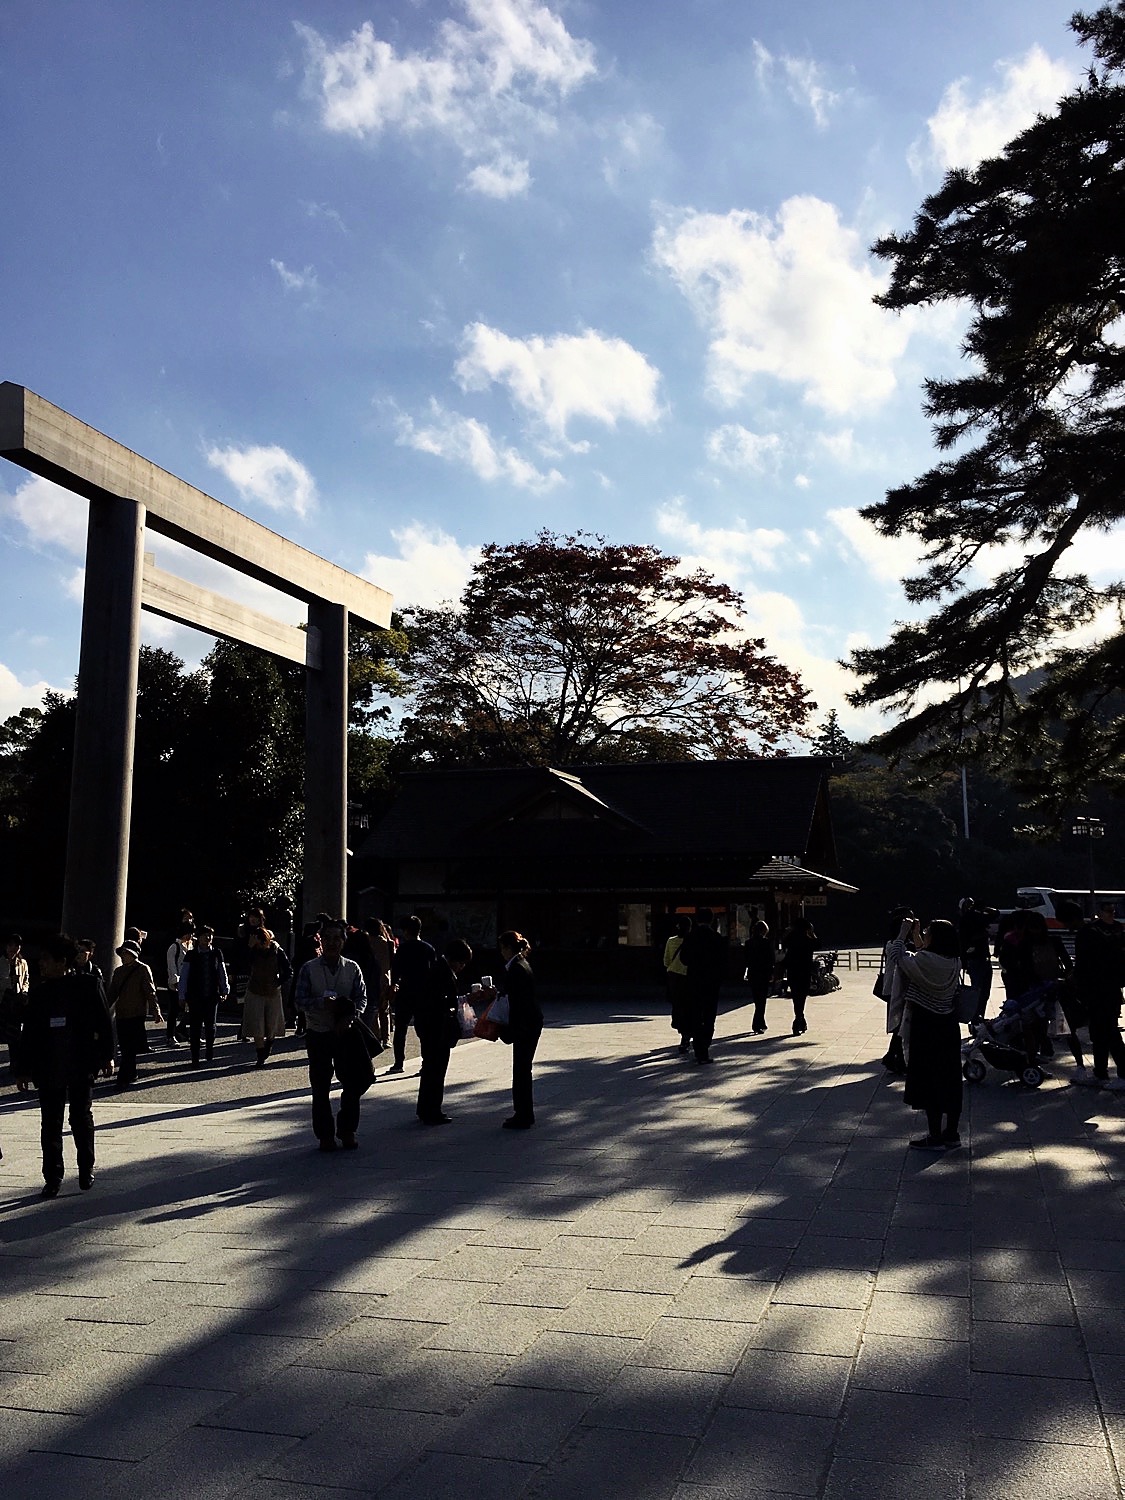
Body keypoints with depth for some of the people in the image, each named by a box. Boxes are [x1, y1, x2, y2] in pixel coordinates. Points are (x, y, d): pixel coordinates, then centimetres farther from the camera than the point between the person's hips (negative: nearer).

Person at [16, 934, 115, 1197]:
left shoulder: (89, 985, -5)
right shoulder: (38, 993, 4)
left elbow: (105, 1023, -2)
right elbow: (29, 1034, 9)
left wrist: (107, 1057, -5)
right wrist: (25, 1070, 8)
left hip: (81, 1067, -3)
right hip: (48, 1070, 3)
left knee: (82, 1120, 10)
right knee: (50, 1124, 7)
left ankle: (86, 1170, 26)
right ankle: (52, 1176, 18)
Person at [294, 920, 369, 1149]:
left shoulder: (352, 968, 3)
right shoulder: (309, 969, -1)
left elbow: (361, 998, -1)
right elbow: (300, 1002, -5)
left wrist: (348, 1017, -18)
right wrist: (323, 1003, -22)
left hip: (345, 1033, 1)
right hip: (318, 1033, -1)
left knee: (352, 1083, 2)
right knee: (320, 1087, 4)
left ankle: (347, 1131, 18)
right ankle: (325, 1135, 15)